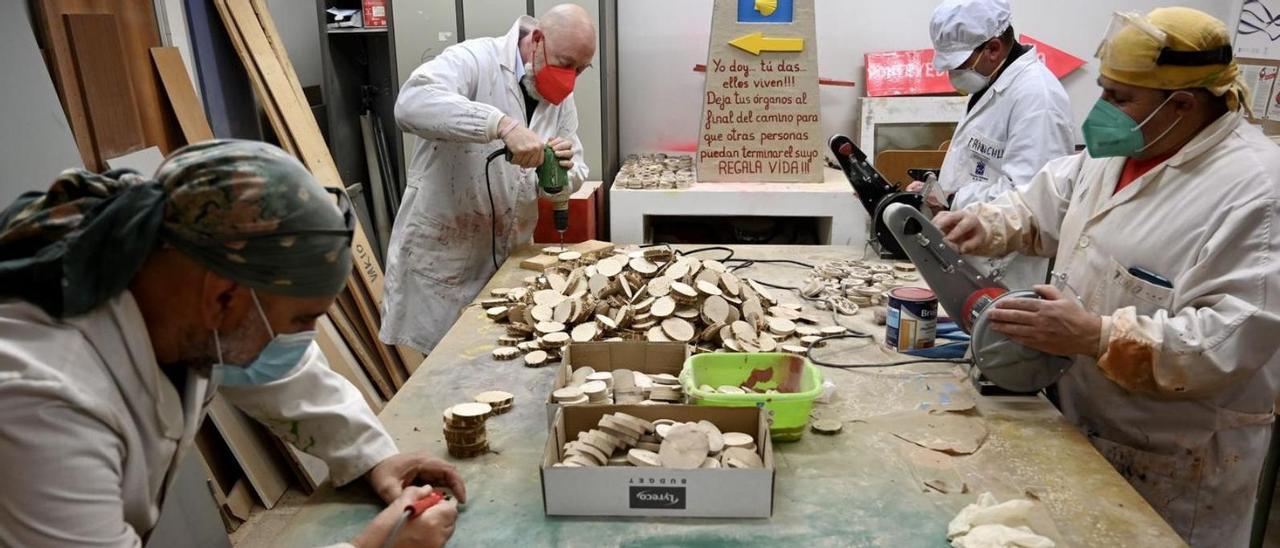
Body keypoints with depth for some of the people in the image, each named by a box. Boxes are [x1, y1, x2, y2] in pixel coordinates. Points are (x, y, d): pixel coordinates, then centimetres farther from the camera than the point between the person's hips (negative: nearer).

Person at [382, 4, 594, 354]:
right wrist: (502, 125, -41)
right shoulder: (474, 59, -14)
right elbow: (412, 102, -33)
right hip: (441, 257, -6)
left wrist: (563, 172, -17)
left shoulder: (560, 97, 6)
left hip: (510, 259, 6)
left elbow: (574, 178, 7)